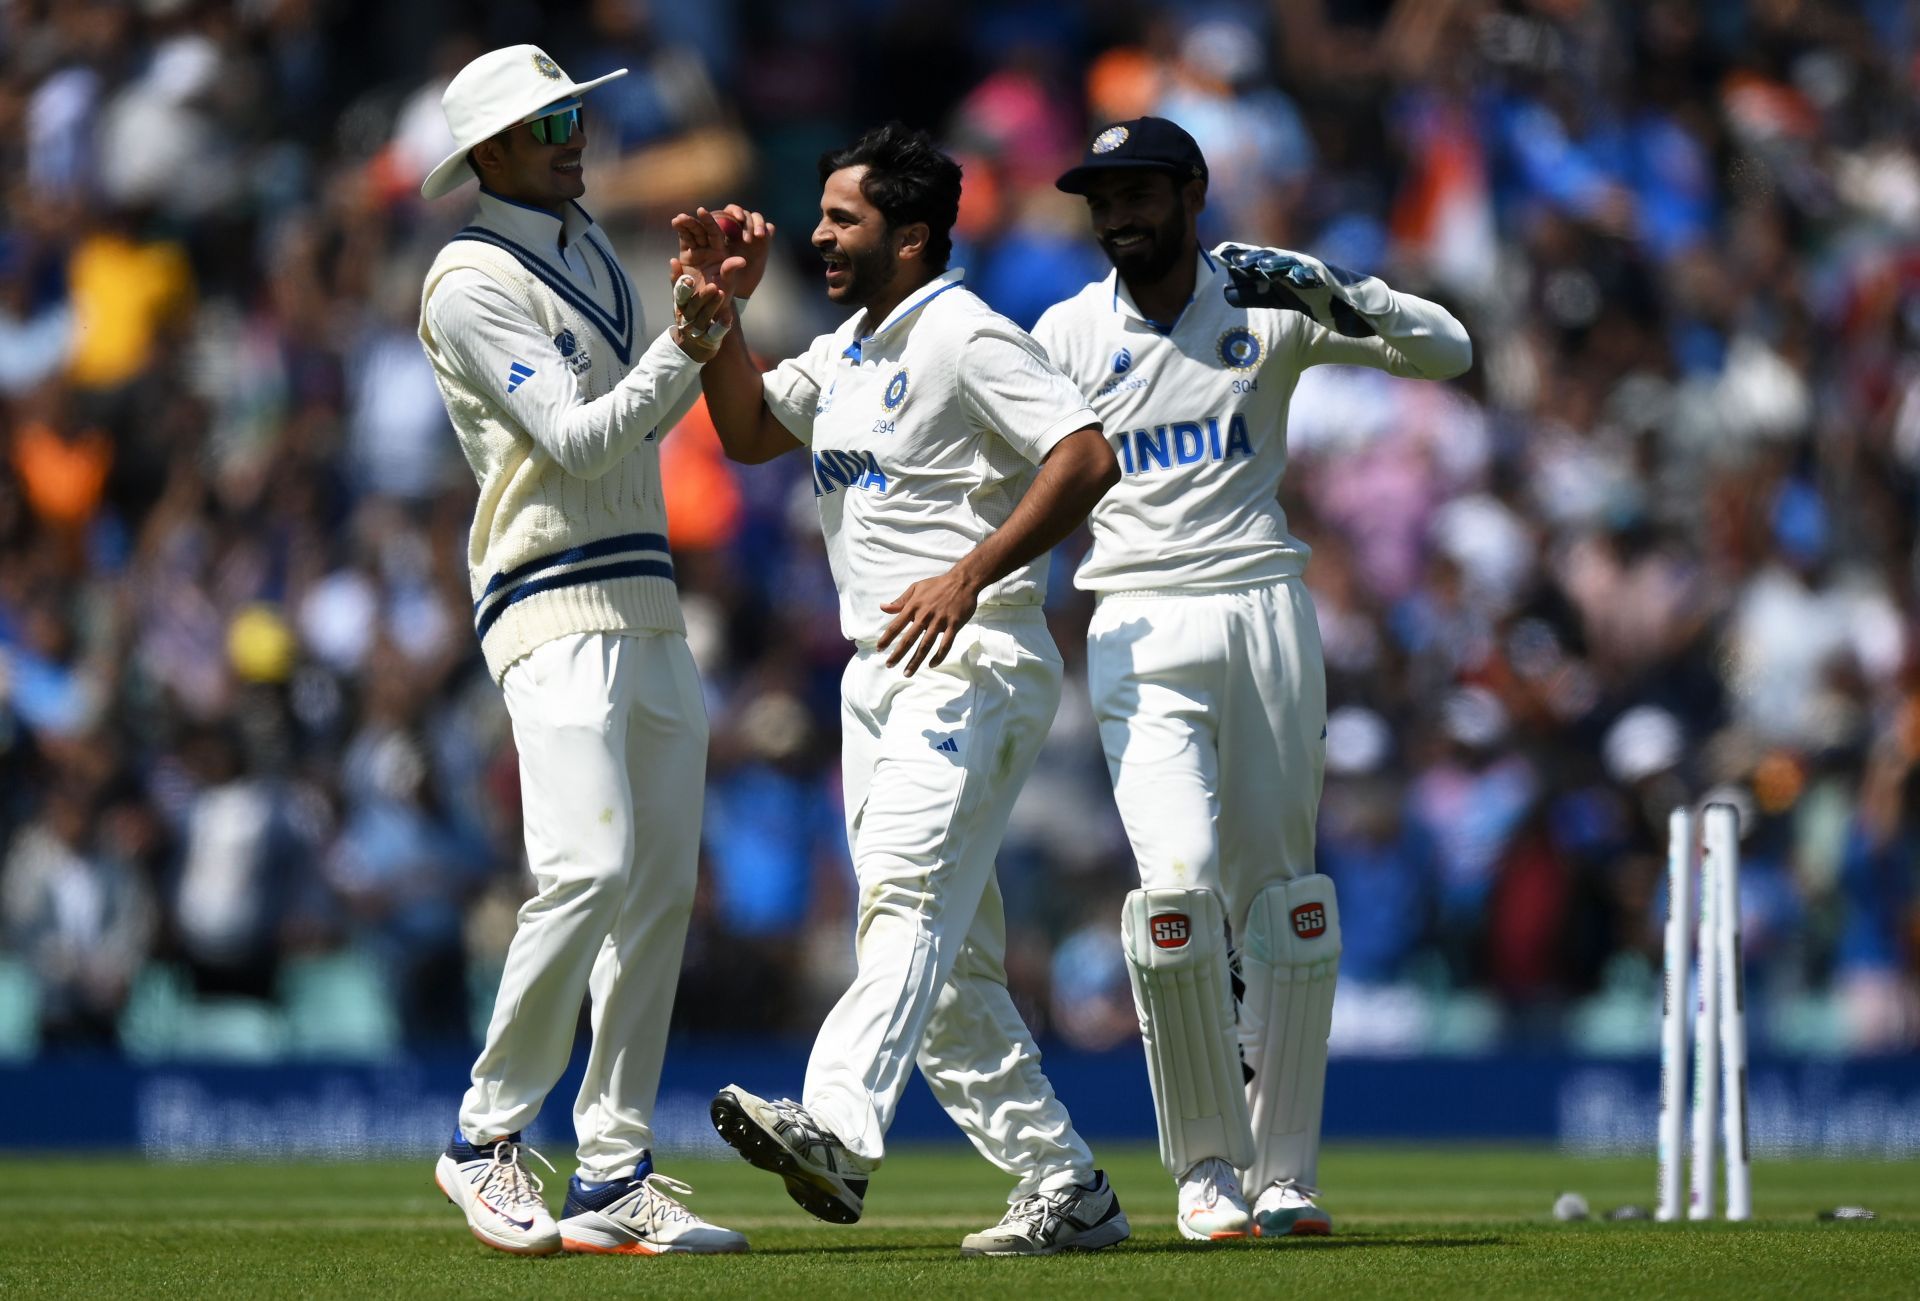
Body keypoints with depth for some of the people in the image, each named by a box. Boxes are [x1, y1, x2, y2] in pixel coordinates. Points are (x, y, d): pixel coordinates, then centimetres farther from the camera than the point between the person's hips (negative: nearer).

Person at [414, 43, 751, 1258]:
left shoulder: (592, 250, 19)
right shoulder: (473, 283, -7)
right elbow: (578, 439, -16)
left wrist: (716, 312, 15)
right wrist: (682, 346, -14)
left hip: (649, 602, 9)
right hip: (556, 605, -9)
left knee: (662, 889, 4)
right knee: (589, 867, -21)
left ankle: (615, 1177, 7)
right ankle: (487, 1138, -8)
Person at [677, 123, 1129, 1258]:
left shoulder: (966, 336, -9)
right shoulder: (846, 352, 20)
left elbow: (1087, 457, -19)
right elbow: (750, 431, 23)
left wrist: (968, 577, -25)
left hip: (973, 664, -10)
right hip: (880, 674, 10)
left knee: (908, 894, -27)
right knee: (950, 961, 7)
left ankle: (838, 1131, -46)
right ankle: (1066, 1186, 12)